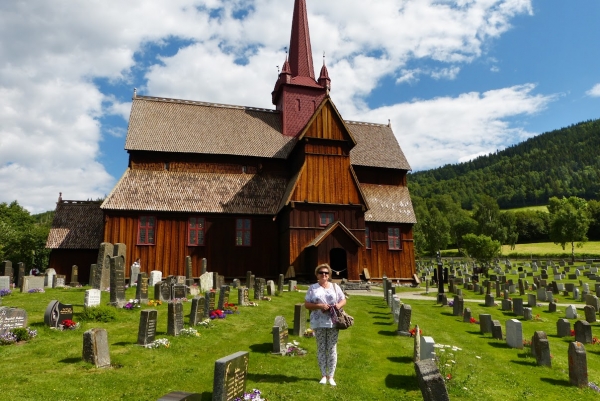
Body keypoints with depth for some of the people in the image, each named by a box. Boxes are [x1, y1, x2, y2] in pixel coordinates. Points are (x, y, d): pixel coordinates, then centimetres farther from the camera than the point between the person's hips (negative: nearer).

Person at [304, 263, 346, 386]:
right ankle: (323, 375, 19)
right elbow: (307, 304, -1)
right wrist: (319, 306, -15)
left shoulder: (335, 287, 9)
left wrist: (339, 305, -10)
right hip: (319, 323, -1)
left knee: (332, 349, 5)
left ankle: (331, 376, 15)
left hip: (333, 322, 1)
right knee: (321, 349, 6)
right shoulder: (313, 288, 3)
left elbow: (343, 300, 13)